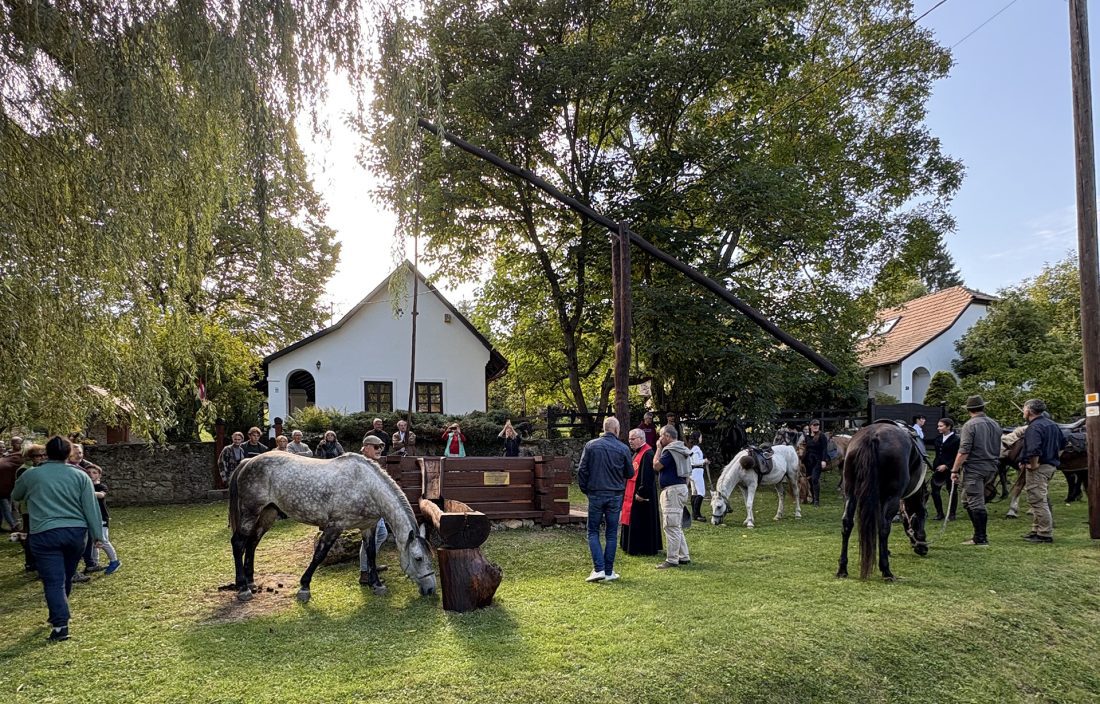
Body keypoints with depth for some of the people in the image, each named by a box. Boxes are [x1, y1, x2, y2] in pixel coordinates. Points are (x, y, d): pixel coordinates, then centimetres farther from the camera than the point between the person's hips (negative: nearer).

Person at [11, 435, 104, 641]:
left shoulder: (31, 476, 2)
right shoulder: (80, 475, 2)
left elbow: (15, 496, 24)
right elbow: (91, 507, 0)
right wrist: (97, 534, 4)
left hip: (45, 534, -2)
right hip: (76, 532, 2)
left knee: (54, 581, -3)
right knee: (66, 578, 19)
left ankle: (61, 626, -12)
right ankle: (59, 615, 37)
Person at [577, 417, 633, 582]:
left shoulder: (590, 445, -3)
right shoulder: (623, 448, -3)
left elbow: (582, 470, -4)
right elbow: (630, 473, 5)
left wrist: (585, 489, 9)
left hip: (595, 494, 0)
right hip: (615, 496, 1)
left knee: (593, 532, 8)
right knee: (611, 534, 9)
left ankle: (599, 569, -4)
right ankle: (609, 572, 12)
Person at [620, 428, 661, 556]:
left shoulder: (647, 454, -19)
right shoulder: (637, 453, 14)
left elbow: (647, 476, -25)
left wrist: (641, 493, -25)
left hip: (641, 494, -10)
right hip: (632, 493, 10)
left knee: (641, 521, -3)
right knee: (632, 520, 15)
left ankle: (644, 549, 5)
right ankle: (632, 547, 24)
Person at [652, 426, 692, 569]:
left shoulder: (670, 450, -17)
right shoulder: (681, 449, 15)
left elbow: (656, 466, -10)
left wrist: (659, 448, -4)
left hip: (673, 490, -11)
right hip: (681, 487, 11)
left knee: (671, 526, -7)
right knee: (677, 526, 17)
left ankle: (672, 560, -4)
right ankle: (684, 557, 21)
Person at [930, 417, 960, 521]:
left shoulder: (956, 439, -9)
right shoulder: (938, 438, 11)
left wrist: (946, 465, -18)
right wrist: (934, 466, 11)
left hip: (950, 469, -6)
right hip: (938, 469, 6)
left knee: (952, 491, 5)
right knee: (934, 490, 1)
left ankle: (951, 514, 16)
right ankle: (939, 513, 12)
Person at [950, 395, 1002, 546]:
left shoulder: (970, 425, -13)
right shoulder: (995, 424, 11)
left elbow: (963, 452, -18)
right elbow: (998, 449, 19)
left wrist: (954, 470, -13)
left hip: (974, 469, -8)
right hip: (991, 468, 8)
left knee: (976, 504, -3)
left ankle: (980, 538, 0)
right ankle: (980, 534, 18)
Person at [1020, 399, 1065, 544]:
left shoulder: (1034, 427, -19)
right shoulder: (1052, 424, 13)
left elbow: (1034, 450, -31)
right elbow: (1063, 443, 24)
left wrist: (1033, 465, -19)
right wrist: (1055, 458, 23)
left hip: (1038, 468, -10)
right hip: (1051, 465, 10)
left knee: (1038, 501, -4)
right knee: (1039, 500, 19)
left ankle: (1045, 534, -1)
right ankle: (1037, 530, 26)